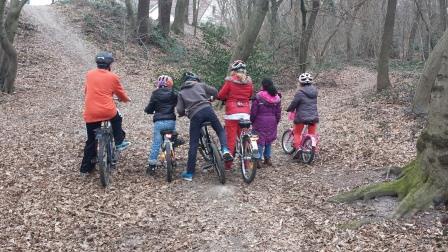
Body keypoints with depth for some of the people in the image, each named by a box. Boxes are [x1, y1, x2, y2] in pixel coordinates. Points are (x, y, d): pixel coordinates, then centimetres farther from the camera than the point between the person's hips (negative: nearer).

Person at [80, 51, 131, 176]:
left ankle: (85, 168, 19)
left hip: (90, 114, 3)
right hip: (108, 112, -3)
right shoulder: (113, 77, 0)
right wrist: (127, 99, 33)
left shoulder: (89, 74, 8)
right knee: (117, 119, 33)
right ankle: (119, 142, 31)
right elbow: (121, 94, 11)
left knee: (91, 141, 14)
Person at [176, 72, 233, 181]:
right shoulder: (200, 85, 22)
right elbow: (215, 92, 19)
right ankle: (225, 150, -10)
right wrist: (209, 98, 38)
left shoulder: (181, 92, 21)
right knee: (220, 130, 19)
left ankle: (189, 173, 7)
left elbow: (180, 110, 10)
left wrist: (184, 113, 32)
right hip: (207, 109, 0)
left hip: (195, 115, 0)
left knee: (193, 145, 3)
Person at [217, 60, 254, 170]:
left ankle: (228, 164, 8)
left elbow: (221, 95, -1)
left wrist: (227, 98, 19)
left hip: (232, 113, -4)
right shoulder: (249, 81, 6)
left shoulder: (230, 81, -5)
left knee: (231, 139, 2)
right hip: (246, 113, 4)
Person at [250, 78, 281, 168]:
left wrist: (252, 121, 6)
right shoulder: (276, 97, 3)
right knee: (269, 140, 16)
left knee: (260, 140, 1)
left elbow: (253, 111, -8)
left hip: (260, 121, -4)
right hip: (272, 122, 4)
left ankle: (258, 160, -1)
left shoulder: (258, 97, -11)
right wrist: (276, 122, 20)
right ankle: (268, 159, 22)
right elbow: (278, 112, 8)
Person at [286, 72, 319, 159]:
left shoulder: (300, 93, -16)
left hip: (301, 117, -5)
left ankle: (297, 147, -4)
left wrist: (288, 109, 9)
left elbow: (293, 104, -12)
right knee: (312, 134, 18)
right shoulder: (314, 91, 4)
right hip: (314, 117, 5)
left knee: (297, 133, 13)